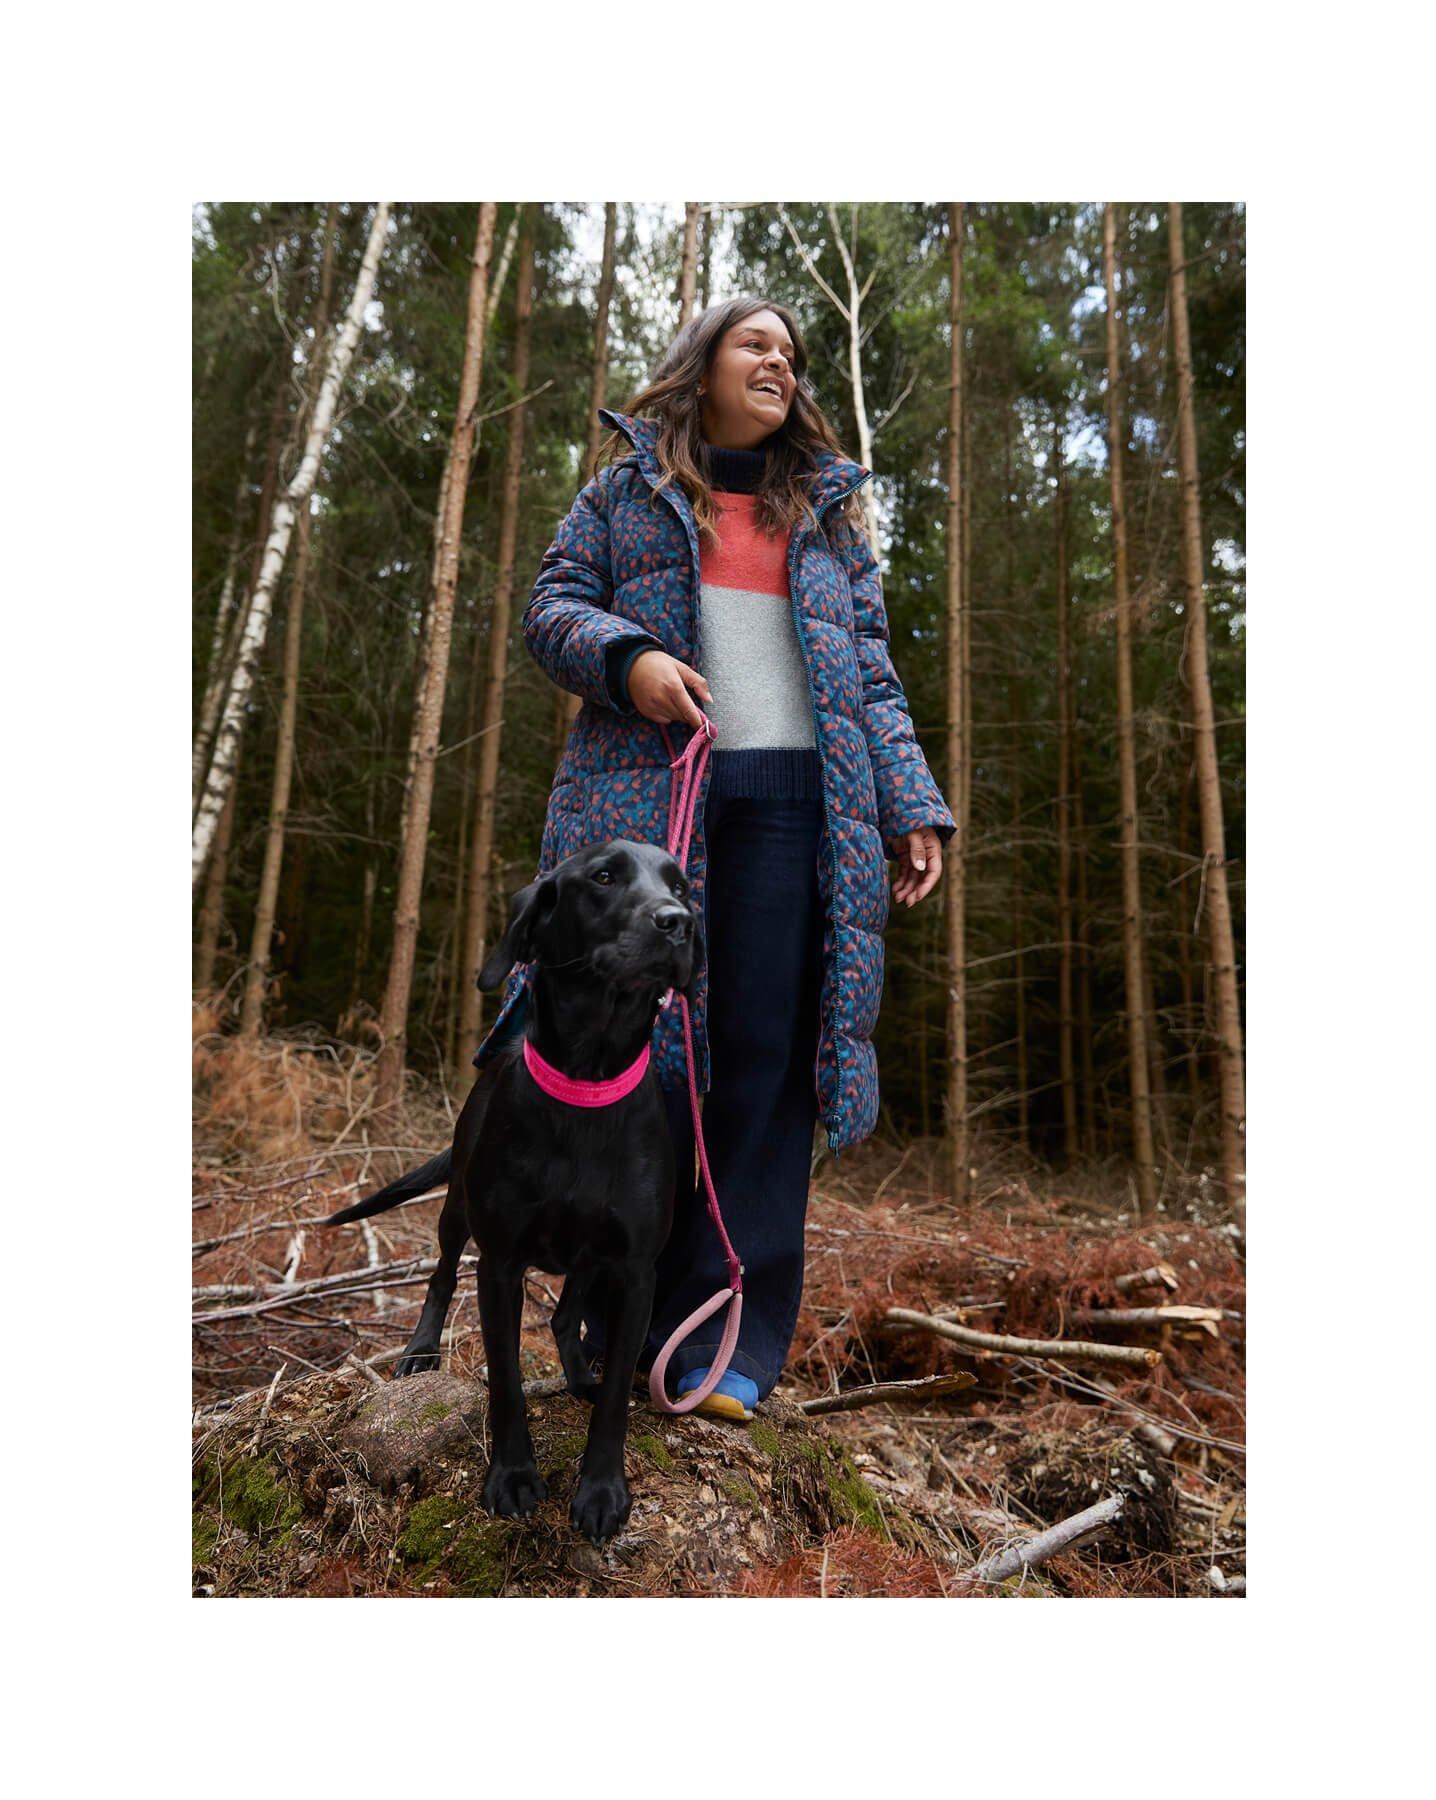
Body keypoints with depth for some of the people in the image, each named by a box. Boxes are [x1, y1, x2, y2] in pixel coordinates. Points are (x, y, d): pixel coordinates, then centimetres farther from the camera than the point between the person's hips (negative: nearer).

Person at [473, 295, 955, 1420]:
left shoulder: (828, 508, 23)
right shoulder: (629, 488, 18)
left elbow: (872, 670, 17)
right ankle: (616, 1317, 13)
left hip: (797, 796, 2)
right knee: (637, 1045, -4)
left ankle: (733, 1338, 7)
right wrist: (626, 655, -12)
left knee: (767, 1059, -3)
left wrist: (913, 806, 5)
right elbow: (552, 605, 11)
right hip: (646, 788, -1)